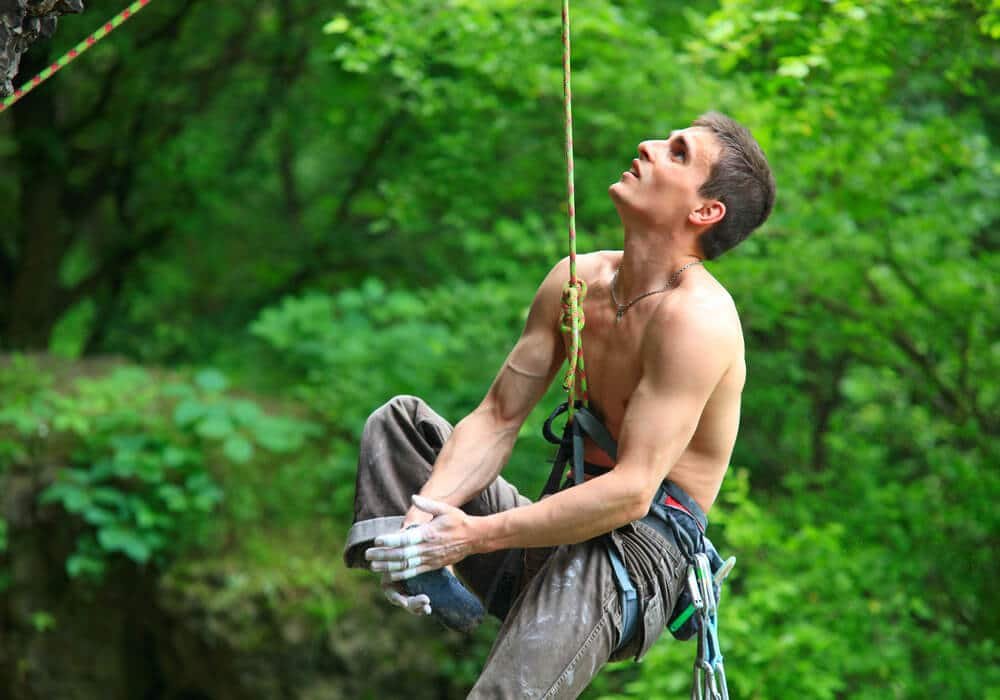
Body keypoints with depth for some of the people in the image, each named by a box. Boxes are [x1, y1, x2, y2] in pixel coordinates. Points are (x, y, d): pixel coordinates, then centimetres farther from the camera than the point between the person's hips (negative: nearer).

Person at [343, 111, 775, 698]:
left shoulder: (696, 315, -19)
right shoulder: (578, 280, 5)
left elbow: (631, 493, -25)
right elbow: (497, 420, 6)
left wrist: (477, 535, -26)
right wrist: (428, 511, -13)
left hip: (645, 548, -9)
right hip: (567, 533, 9)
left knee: (581, 565, -43)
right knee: (400, 419, 11)